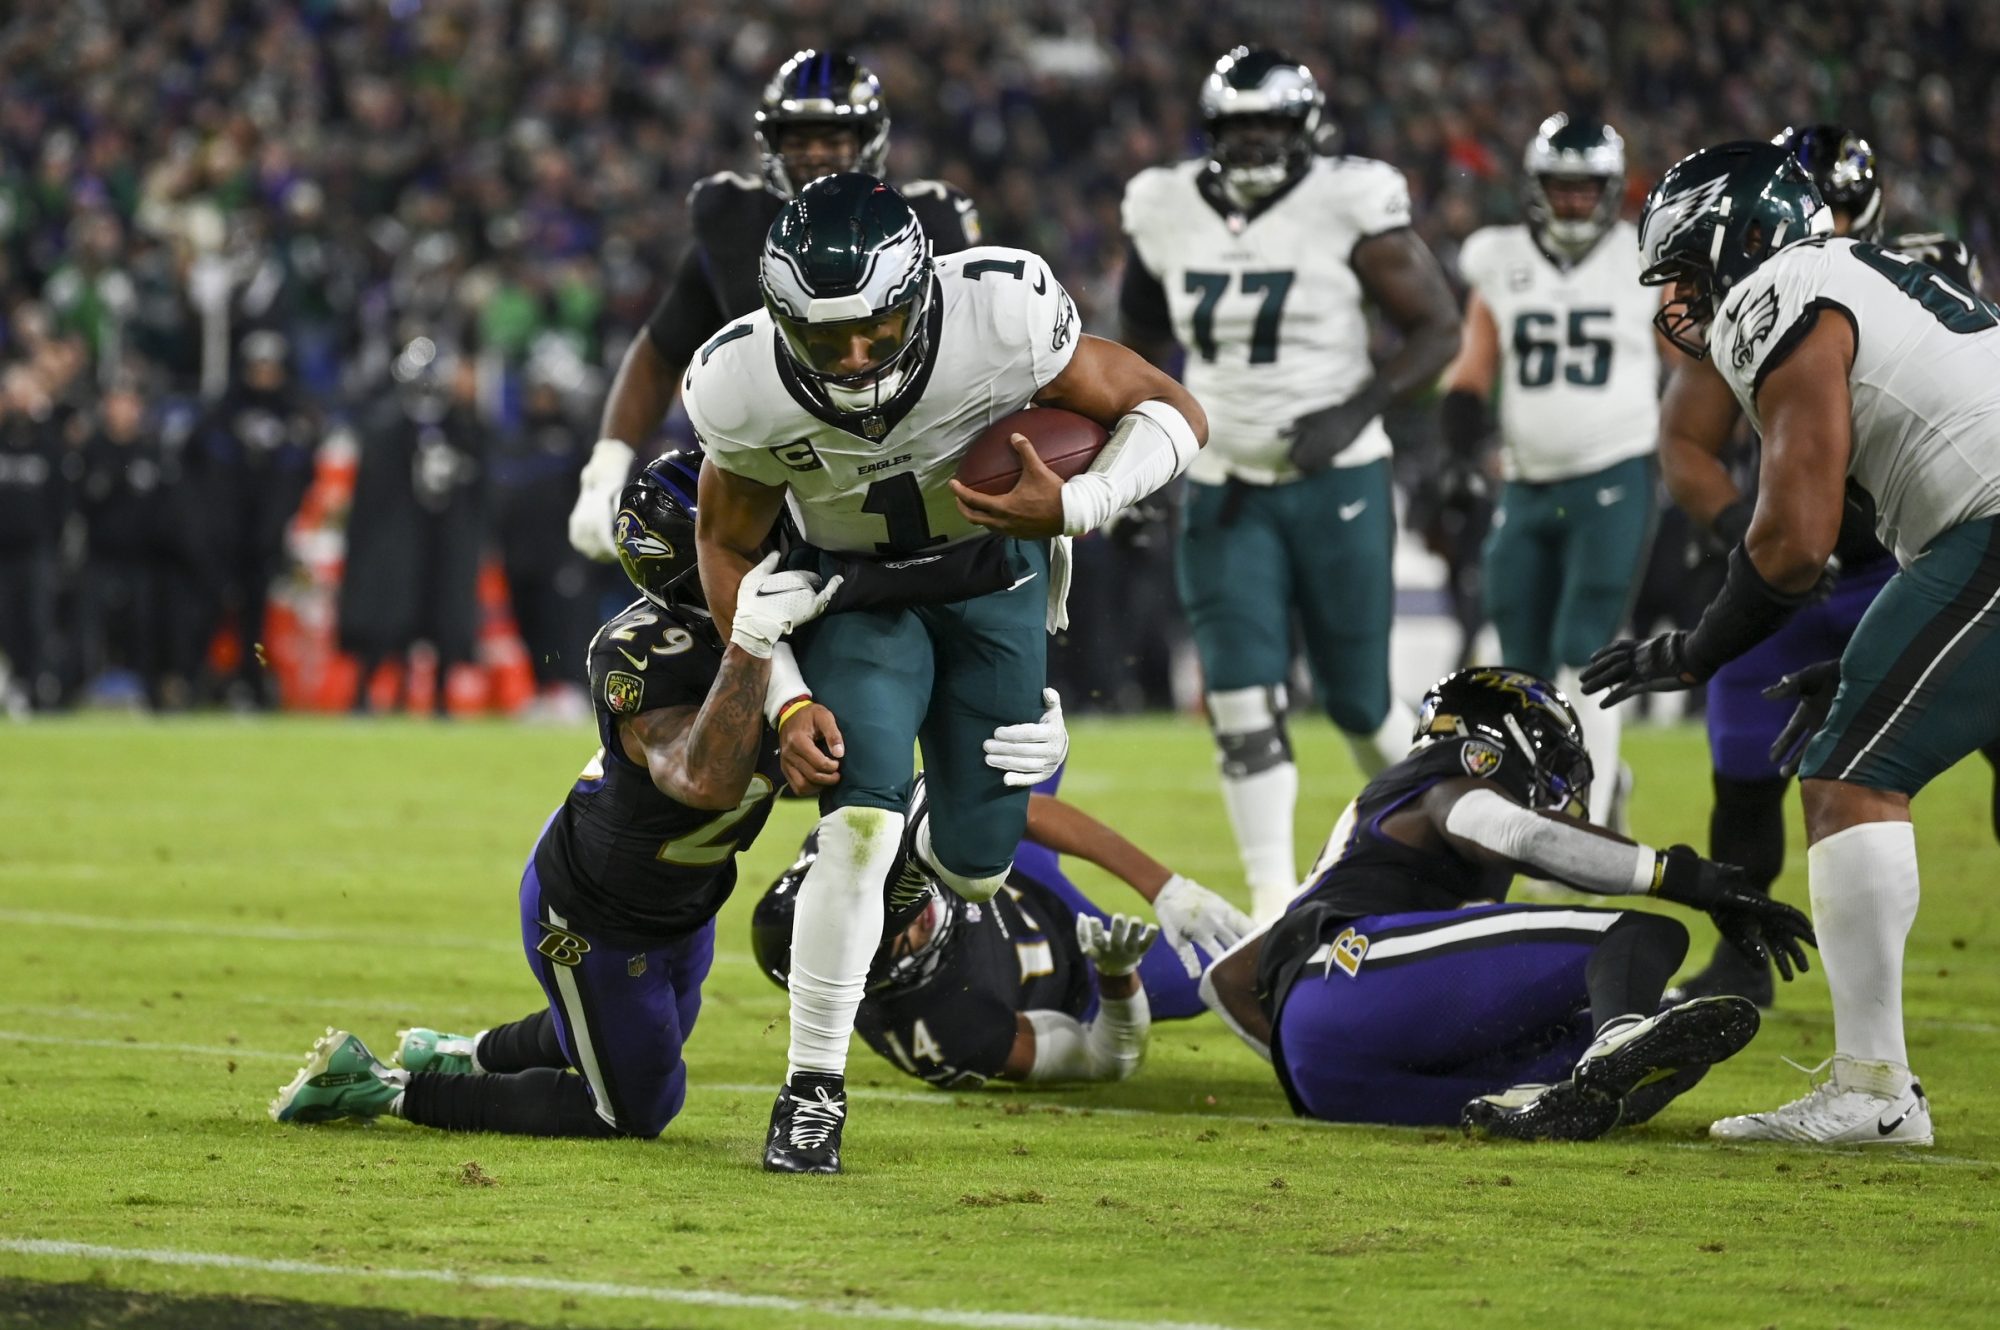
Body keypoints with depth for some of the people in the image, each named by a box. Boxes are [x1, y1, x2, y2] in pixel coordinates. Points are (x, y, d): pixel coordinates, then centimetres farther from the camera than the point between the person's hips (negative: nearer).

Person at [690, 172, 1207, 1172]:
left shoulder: (1001, 320, -34)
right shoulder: (745, 391, -28)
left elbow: (1169, 413, -19)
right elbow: (730, 544, -8)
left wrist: (1073, 508, -36)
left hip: (995, 578, 1)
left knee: (977, 864, 7)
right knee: (862, 823, -22)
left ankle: (941, 855, 47)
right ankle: (811, 1091, -10)